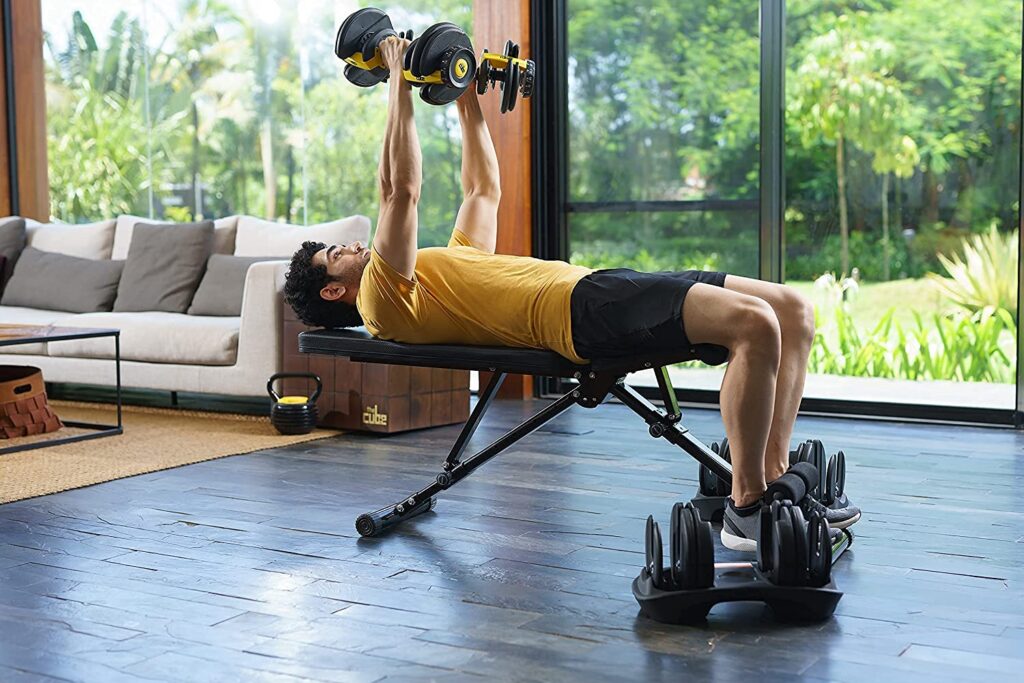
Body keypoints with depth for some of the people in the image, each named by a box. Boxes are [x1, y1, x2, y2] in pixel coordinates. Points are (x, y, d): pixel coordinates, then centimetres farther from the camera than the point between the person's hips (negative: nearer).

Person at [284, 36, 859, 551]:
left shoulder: (440, 271, 31)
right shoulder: (384, 299, 3)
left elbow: (484, 191, 39)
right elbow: (402, 190, -8)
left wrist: (468, 99, 40)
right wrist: (399, 84, -2)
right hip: (583, 312, -10)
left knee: (792, 310, 1)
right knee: (754, 324, -28)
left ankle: (775, 481, 1)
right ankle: (746, 508, -16)